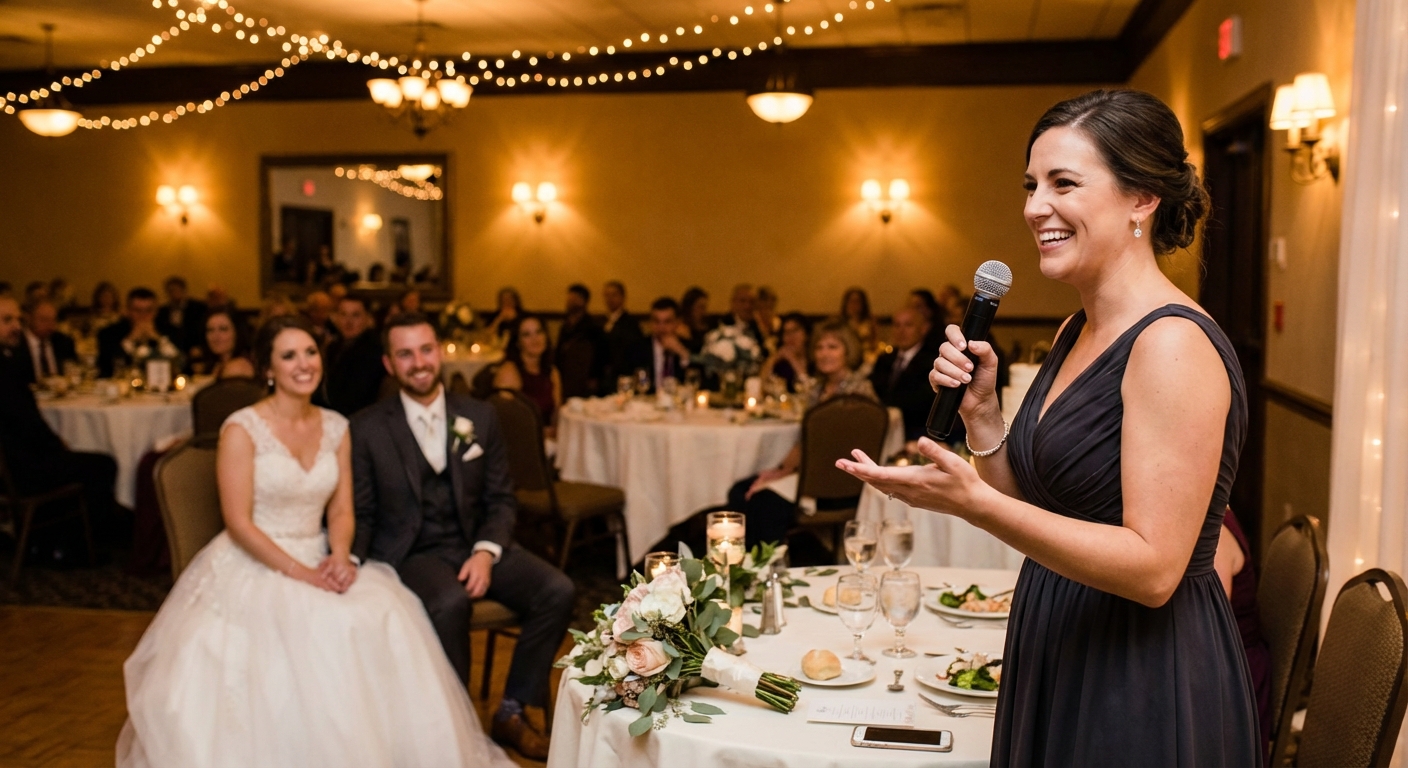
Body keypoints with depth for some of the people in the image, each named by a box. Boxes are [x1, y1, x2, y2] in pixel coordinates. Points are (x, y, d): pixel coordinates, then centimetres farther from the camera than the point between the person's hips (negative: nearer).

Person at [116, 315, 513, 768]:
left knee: (381, 620, -23)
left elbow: (341, 510, 7)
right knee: (316, 630, -32)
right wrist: (298, 572, -21)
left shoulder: (336, 428, 7)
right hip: (253, 567, -4)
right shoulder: (242, 429, -8)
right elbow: (238, 522, -12)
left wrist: (339, 557, -14)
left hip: (320, 563, 5)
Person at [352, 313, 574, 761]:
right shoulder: (367, 429, -1)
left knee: (557, 591, -20)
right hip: (412, 553, -3)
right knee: (450, 603, -36)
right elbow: (361, 513, 2)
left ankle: (511, 713, -2)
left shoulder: (480, 417, 6)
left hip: (476, 545, 3)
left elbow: (501, 499, 6)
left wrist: (486, 553, -12)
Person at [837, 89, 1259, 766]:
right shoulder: (1075, 332, 6)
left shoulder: (1173, 343, -21)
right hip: (1057, 658, 8)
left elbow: (1154, 569, -26)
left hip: (1146, 690, -8)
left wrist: (973, 502, -31)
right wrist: (980, 412, -5)